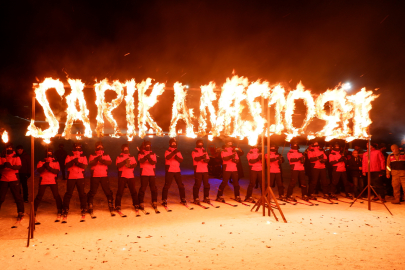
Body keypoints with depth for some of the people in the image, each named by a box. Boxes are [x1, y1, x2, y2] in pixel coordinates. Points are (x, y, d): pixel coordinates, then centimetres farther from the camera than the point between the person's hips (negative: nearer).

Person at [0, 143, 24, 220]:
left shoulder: (16, 158, 4)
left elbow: (18, 167, -13)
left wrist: (11, 166, -32)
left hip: (14, 180, -1)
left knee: (17, 197, -1)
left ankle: (21, 213, 10)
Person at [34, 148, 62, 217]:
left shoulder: (55, 162, 6)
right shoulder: (41, 162, 7)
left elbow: (57, 171, -9)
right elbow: (38, 170, -9)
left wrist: (49, 168, -24)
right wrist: (44, 166, -27)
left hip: (53, 181, -1)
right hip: (43, 181, 1)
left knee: (56, 195, -5)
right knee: (39, 196, 2)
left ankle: (59, 210, 8)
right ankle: (34, 210, 16)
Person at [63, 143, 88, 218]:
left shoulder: (83, 157, 8)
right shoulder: (69, 156, 7)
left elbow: (84, 166, -7)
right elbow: (67, 165, -10)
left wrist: (77, 163, -22)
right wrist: (73, 161, -27)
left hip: (80, 178, 1)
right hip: (71, 177, 0)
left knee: (82, 193, 4)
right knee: (69, 193, 0)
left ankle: (84, 209, 16)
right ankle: (65, 210, 10)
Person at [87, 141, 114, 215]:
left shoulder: (106, 156, 10)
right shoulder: (92, 156, 6)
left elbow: (110, 162, -9)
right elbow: (91, 163, -12)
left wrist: (102, 160, -26)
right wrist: (97, 159, -29)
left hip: (104, 176, 2)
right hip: (94, 176, -1)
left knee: (108, 191, 6)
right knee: (92, 192, 0)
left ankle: (111, 205, 20)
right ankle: (90, 207, 11)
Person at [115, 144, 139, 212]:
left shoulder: (132, 156, 14)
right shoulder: (119, 157, 4)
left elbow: (135, 164, 1)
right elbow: (118, 165, -10)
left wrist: (130, 166, -18)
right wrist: (125, 161, -24)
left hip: (131, 176, 3)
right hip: (122, 176, -3)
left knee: (133, 191, 5)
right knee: (120, 191, -5)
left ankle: (136, 205, 14)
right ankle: (117, 206, 1)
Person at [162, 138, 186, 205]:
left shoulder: (178, 152, 14)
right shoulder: (167, 151, -1)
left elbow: (181, 160, 2)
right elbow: (167, 157, -23)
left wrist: (176, 157, -17)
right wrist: (173, 153, -38)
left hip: (177, 170, 5)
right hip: (169, 170, -5)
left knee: (181, 185, 7)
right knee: (167, 185, -7)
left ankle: (183, 199, 19)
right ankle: (164, 200, 0)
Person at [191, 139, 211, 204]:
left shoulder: (205, 151, 17)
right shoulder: (194, 151, 2)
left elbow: (208, 159, 9)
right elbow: (196, 158, -16)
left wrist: (206, 160, -15)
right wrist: (202, 157, -33)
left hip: (205, 170, 5)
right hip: (198, 170, -5)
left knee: (206, 184, 7)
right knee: (197, 184, -7)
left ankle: (206, 198, 18)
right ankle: (196, 199, 1)